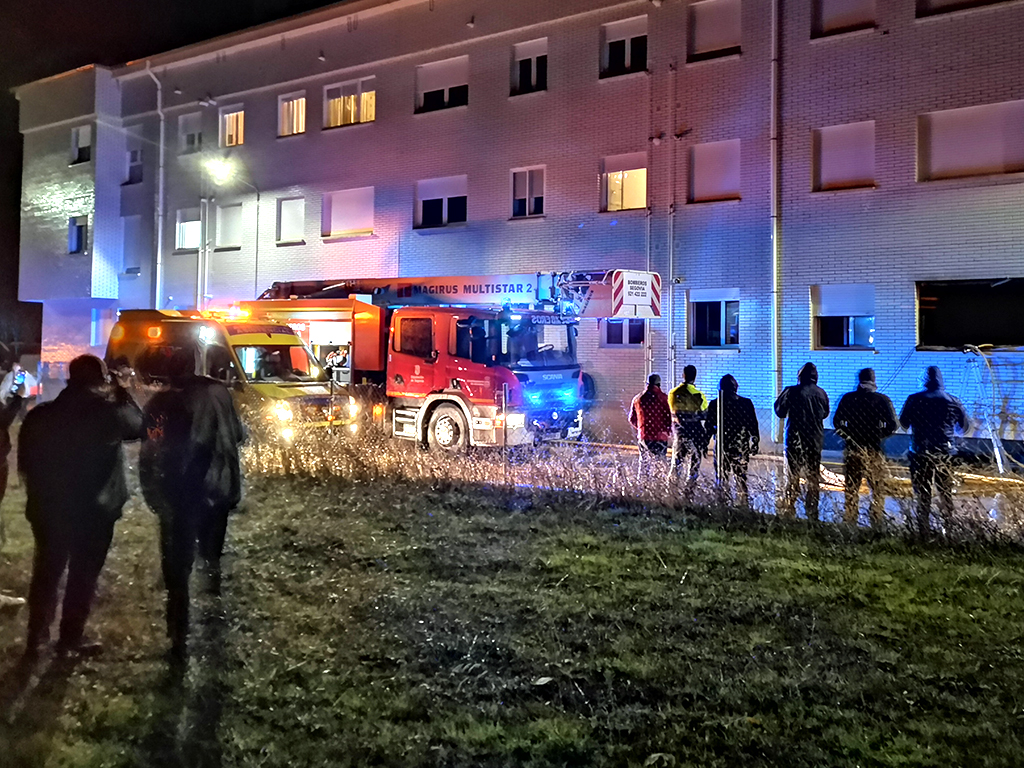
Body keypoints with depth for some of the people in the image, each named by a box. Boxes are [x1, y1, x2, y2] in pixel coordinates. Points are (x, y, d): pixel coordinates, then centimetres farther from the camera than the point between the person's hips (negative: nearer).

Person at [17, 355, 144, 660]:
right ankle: (71, 637, 21)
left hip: (48, 509, 4)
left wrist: (40, 494, 17)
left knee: (46, 573, 18)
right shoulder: (110, 413, -16)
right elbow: (139, 426, 4)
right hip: (94, 511, -4)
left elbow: (24, 462, 4)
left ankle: (36, 638, 27)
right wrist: (122, 393, 11)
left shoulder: (39, 416, -3)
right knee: (83, 575, 12)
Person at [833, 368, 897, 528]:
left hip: (852, 449, 2)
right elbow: (892, 425, -7)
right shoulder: (882, 400, -3)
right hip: (874, 450, -2)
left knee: (851, 488, 10)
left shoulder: (848, 398, 2)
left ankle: (850, 522, 13)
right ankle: (876, 522, 4)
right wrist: (880, 435, 9)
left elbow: (836, 422, 2)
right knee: (878, 489, 6)